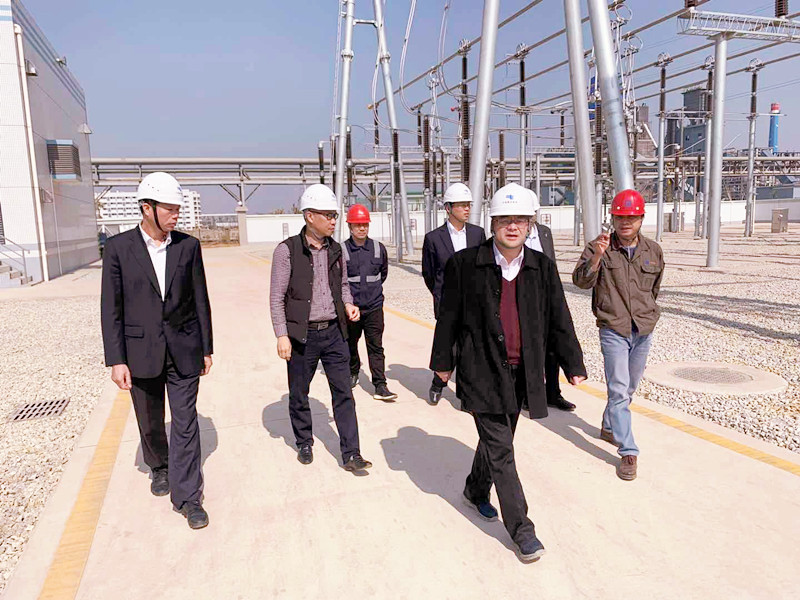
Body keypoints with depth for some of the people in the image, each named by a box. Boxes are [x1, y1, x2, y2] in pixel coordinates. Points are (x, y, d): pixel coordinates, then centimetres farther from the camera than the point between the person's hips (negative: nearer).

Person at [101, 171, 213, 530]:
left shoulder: (188, 245, -1)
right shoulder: (118, 247, -5)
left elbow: (200, 300, 4)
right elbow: (111, 309, -4)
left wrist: (206, 348, 6)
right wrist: (116, 360, -8)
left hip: (183, 350, 0)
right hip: (141, 352, 0)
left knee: (186, 423, 2)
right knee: (150, 423, 17)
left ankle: (187, 496, 12)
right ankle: (160, 467, 44)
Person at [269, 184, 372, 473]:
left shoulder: (335, 249, 5)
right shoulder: (287, 250, -9)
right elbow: (276, 297, -8)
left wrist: (348, 304, -2)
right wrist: (282, 335, -13)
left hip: (334, 332, 4)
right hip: (302, 335, -3)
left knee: (343, 393, 3)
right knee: (299, 395, 12)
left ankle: (351, 454, 11)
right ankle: (304, 443, 34)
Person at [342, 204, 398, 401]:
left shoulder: (379, 249, 2)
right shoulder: (341, 250, -7)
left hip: (374, 306, 1)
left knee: (376, 347, -2)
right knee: (350, 344, 17)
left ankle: (380, 386, 1)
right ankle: (353, 373, 41)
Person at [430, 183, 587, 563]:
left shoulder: (542, 267, 3)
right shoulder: (465, 264, -6)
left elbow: (559, 320, 7)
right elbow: (448, 317, 1)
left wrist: (574, 365, 9)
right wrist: (443, 361, 6)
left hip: (521, 372, 4)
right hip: (481, 371, -4)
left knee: (496, 441, 18)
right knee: (500, 449, -2)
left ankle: (476, 491, 44)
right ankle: (520, 528, 10)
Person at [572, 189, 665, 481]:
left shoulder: (654, 251, 5)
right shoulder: (598, 248, -7)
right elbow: (581, 280, -19)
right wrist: (597, 257, -33)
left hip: (644, 331, 5)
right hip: (613, 331, -4)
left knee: (629, 388, 17)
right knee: (618, 391, -8)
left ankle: (609, 427, 40)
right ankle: (628, 452, 0)